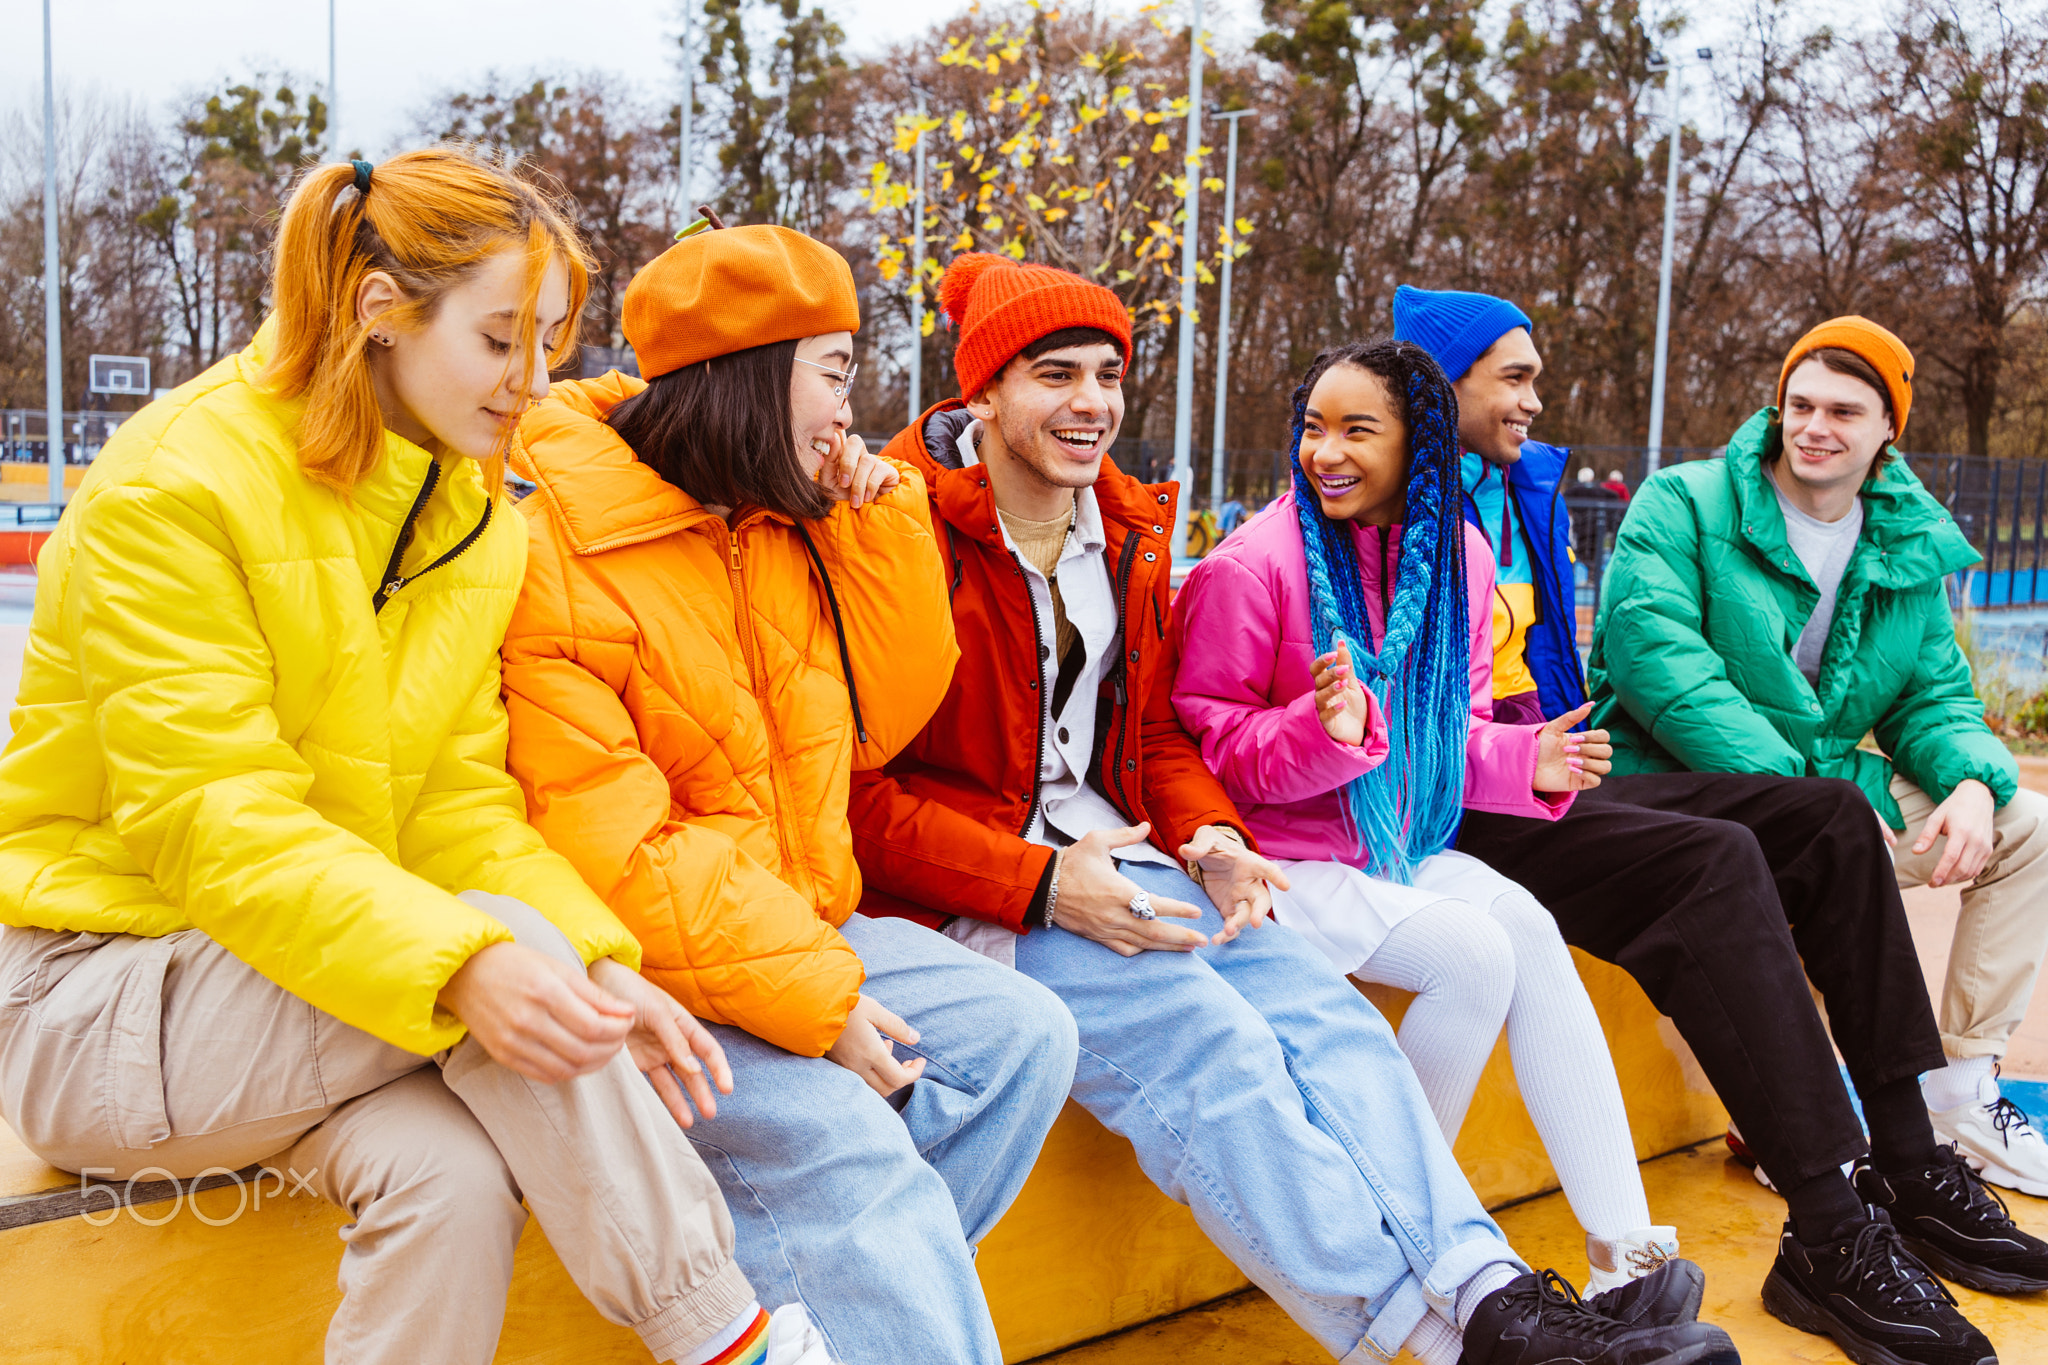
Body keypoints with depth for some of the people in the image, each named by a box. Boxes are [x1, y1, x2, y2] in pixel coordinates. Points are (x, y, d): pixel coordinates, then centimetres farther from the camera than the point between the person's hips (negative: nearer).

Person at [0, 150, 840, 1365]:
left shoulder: (480, 520, 4)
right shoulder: (179, 482, -15)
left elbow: (460, 804, -1)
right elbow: (210, 818, -23)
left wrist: (600, 958, -20)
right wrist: (459, 962, -37)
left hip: (319, 968, 5)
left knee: (457, 1175, -28)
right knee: (506, 953, -28)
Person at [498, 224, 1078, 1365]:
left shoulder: (789, 533, 10)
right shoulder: (557, 555, -15)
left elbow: (879, 720, 11)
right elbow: (604, 849, -21)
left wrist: (880, 520, 1)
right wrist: (814, 1003, -22)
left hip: (795, 925, 8)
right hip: (643, 967, -8)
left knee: (1023, 1032, -5)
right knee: (844, 1149, -27)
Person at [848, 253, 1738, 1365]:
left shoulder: (1129, 533, 14)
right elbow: (858, 794, -13)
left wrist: (1212, 841, -4)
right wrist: (1042, 885, -22)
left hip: (1114, 859, 7)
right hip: (969, 895, -7)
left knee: (1321, 1007, -16)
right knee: (1207, 1041, -26)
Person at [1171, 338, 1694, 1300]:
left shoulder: (1456, 555, 6)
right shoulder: (1252, 566, -12)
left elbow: (1454, 732, 14)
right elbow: (1210, 739, -12)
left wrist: (1523, 761, -6)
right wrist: (1321, 731, -30)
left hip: (1402, 850, 6)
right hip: (1288, 860, -5)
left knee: (1531, 931, -20)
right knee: (1475, 954, -23)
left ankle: (1623, 1248, -16)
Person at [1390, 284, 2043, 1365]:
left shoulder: (1523, 487, 19)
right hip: (1454, 812, -9)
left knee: (1831, 815, 0)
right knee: (1712, 860, -30)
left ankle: (1910, 1166, 0)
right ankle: (1831, 1234, -24)